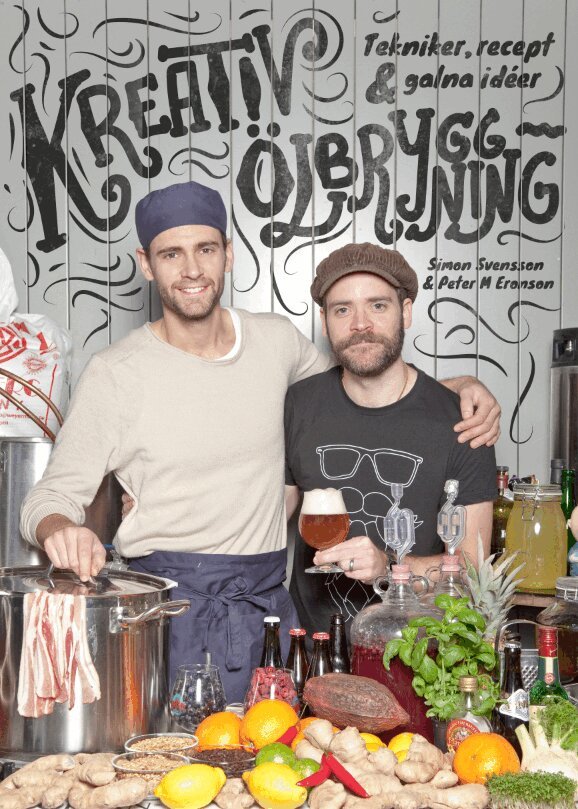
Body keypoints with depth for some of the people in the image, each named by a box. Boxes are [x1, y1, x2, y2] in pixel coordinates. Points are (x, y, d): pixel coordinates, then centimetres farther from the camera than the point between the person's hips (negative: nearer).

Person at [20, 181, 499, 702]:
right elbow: (53, 496, -3)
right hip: (167, 602, -3)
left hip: (267, 602, 4)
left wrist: (459, 385, 5)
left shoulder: (277, 341, 3)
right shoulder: (115, 375, -7)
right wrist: (61, 530, -29)